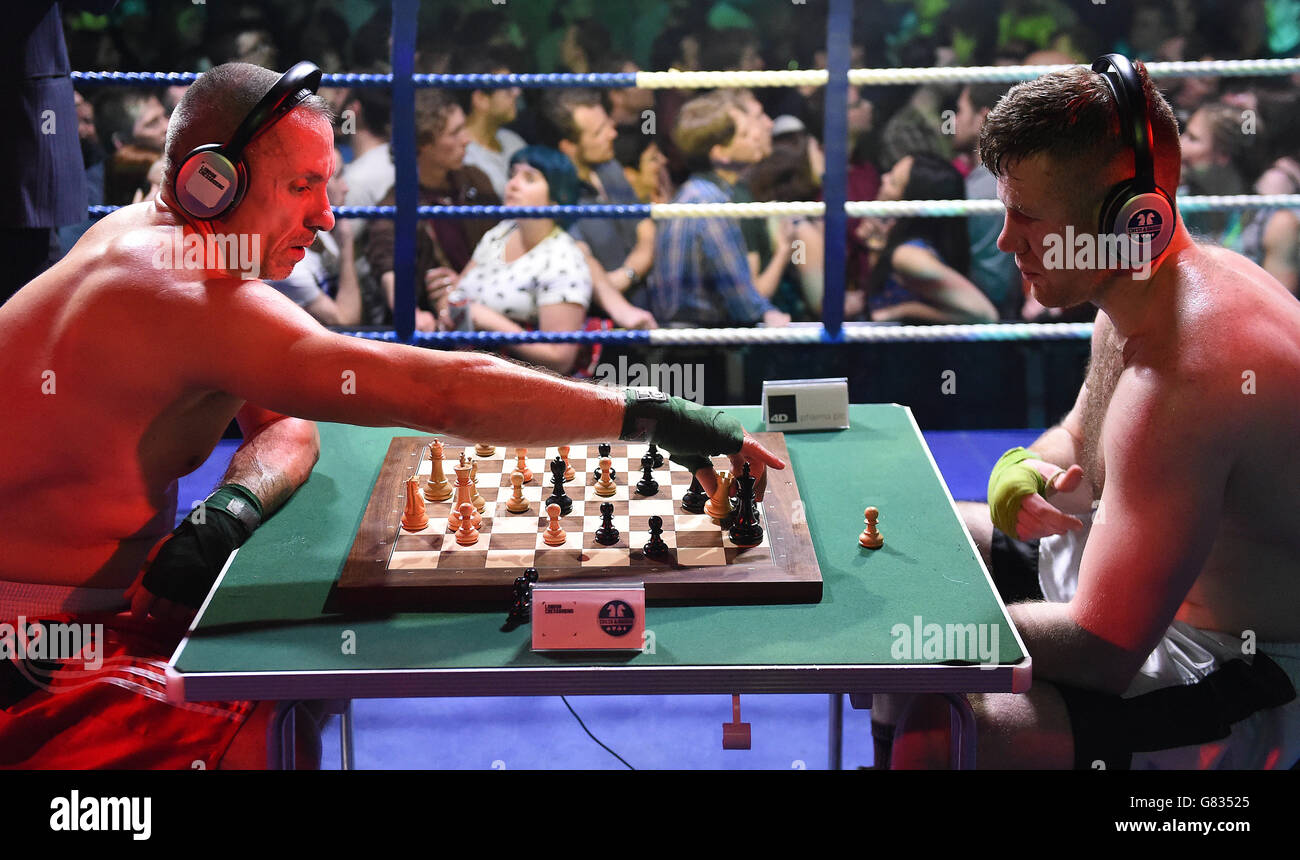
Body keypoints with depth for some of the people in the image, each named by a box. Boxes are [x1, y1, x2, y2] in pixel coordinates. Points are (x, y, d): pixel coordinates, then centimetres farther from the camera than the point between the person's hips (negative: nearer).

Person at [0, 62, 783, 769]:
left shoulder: (145, 236, 5)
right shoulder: (191, 297, -28)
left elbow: (289, 425, 6)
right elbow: (445, 391, -34)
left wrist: (232, 508, -17)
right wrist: (646, 416, -29)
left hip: (85, 609, 9)